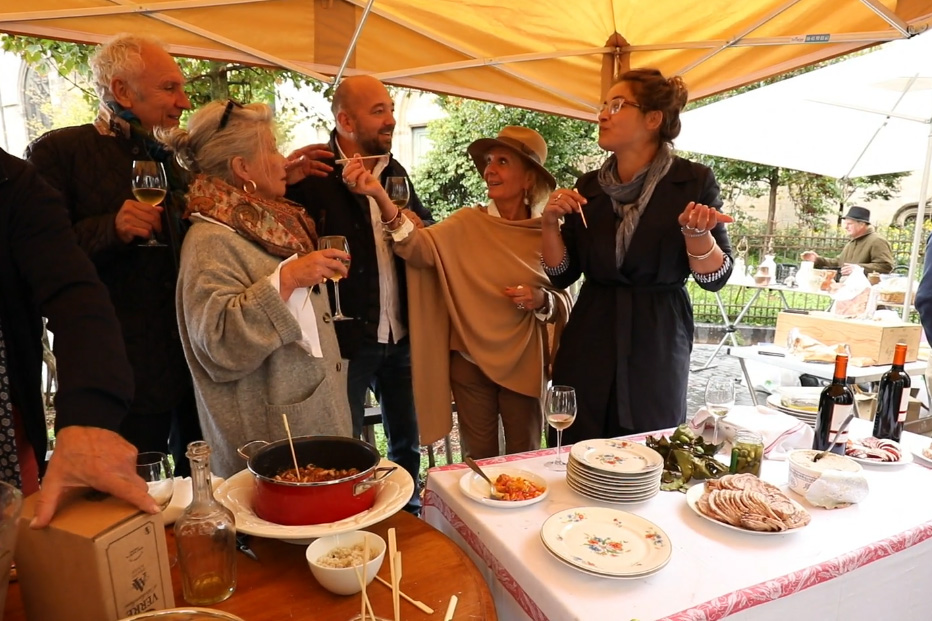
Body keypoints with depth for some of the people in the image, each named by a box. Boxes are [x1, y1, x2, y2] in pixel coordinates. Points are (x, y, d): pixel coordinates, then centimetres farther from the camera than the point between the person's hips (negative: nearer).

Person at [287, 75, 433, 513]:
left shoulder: (395, 171, 11)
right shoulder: (312, 174, -10)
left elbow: (428, 225, 20)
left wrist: (415, 226, 0)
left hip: (401, 335, 7)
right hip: (346, 335, -6)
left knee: (407, 441, 20)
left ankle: (409, 518, 41)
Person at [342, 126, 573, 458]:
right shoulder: (467, 223, -7)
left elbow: (564, 303, 4)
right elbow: (419, 248, -25)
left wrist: (541, 299, -18)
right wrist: (380, 197, -39)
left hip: (524, 366, 1)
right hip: (470, 362, 0)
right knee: (479, 460, 16)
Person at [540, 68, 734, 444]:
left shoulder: (693, 182, -5)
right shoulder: (589, 186, 4)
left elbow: (716, 278, -5)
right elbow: (562, 275, 5)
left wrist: (696, 234, -22)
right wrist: (551, 223, -10)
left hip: (657, 345, -2)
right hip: (589, 342, 3)